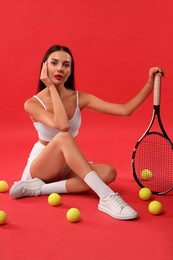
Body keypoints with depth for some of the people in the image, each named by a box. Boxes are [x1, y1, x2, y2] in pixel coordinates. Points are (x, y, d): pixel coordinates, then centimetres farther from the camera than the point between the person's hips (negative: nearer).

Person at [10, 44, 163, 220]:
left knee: (108, 172, -25)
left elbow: (125, 110, -11)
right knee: (63, 137, -35)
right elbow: (62, 126, -35)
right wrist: (52, 88, -25)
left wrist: (150, 85, -20)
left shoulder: (79, 98, -5)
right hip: (40, 166, -4)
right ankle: (106, 197, -43)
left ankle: (39, 188, -25)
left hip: (68, 166, 5)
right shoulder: (32, 104, -15)